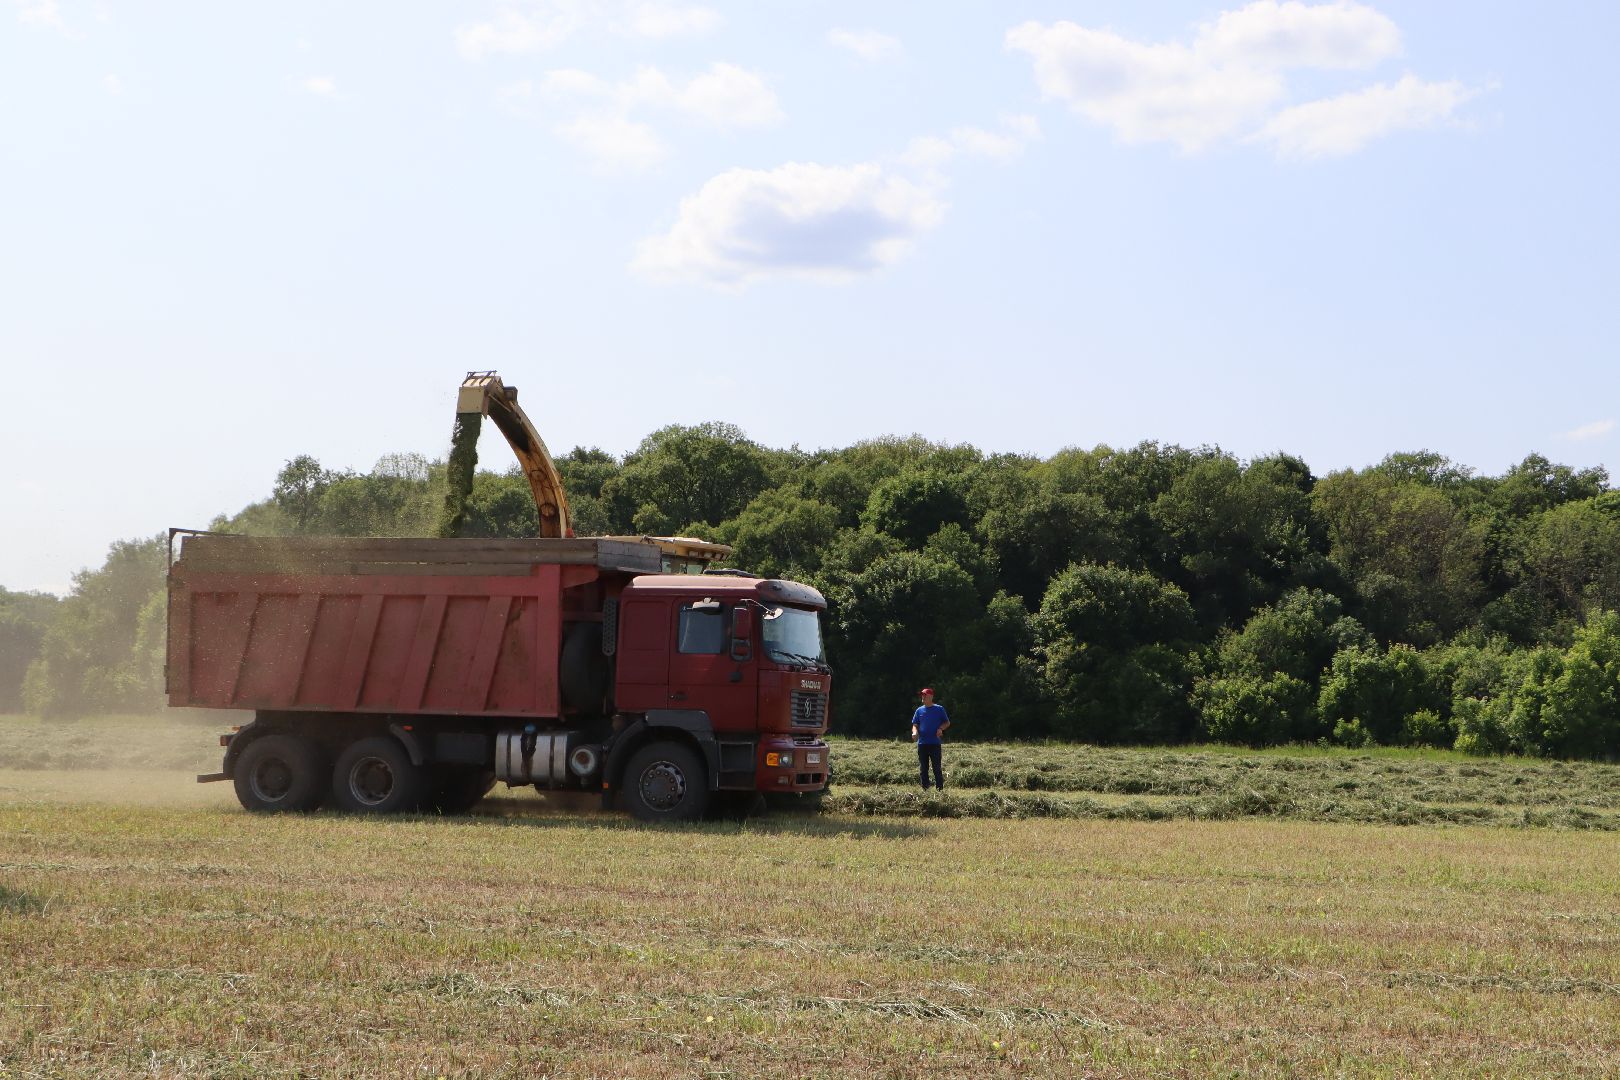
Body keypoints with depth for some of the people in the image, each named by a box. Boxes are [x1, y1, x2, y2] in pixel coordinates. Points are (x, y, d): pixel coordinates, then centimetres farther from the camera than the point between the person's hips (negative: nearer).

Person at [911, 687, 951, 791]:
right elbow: (915, 724, 13)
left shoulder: (939, 709, 3)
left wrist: (941, 728, -12)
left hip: (935, 744, -4)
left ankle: (940, 790, -2)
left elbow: (947, 723, 8)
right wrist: (915, 732, -9)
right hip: (922, 744, 4)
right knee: (923, 769, 7)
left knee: (937, 768, -4)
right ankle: (925, 790, 13)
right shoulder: (919, 710, 11)